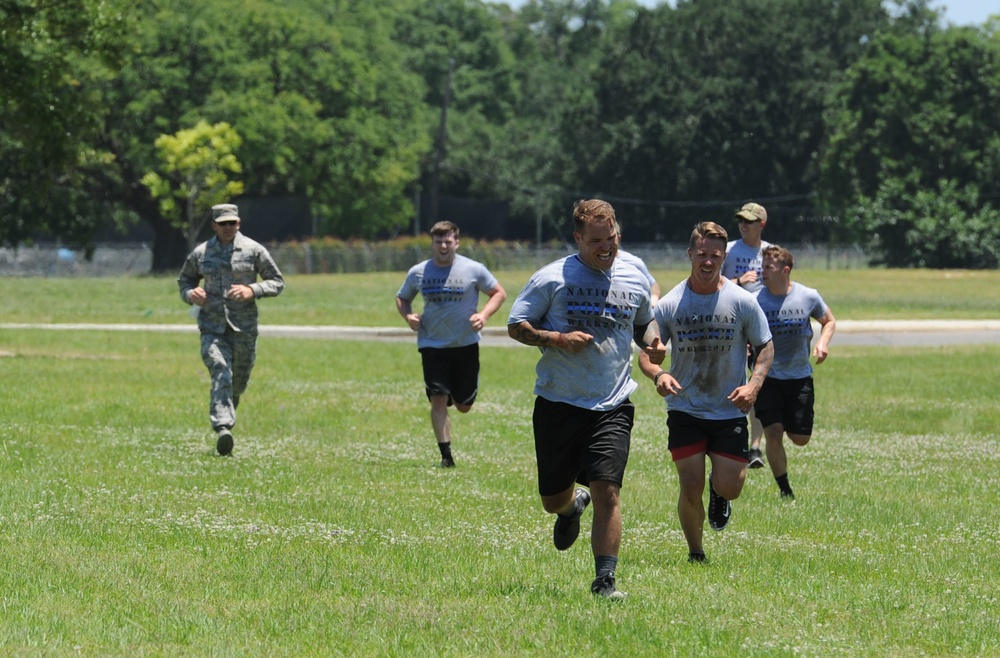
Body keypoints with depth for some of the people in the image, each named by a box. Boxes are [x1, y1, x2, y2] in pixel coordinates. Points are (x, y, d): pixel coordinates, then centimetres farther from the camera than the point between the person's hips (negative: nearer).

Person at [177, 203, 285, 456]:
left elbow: (277, 282, 5)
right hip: (212, 325, -1)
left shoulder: (253, 250, 1)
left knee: (240, 379, 12)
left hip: (244, 326, 1)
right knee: (220, 374, -18)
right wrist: (190, 294, -4)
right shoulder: (201, 253, 6)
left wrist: (253, 290, -14)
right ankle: (223, 428, -30)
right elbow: (184, 280, 21)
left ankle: (226, 412, 45)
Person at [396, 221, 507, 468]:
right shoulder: (418, 273, 1)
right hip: (432, 344, 0)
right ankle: (446, 455, -7)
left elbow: (499, 293, 3)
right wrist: (408, 316, -6)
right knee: (438, 399, -12)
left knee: (464, 405, 8)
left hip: (466, 345, 0)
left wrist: (483, 315, -14)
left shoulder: (473, 270, -5)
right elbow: (402, 298, 16)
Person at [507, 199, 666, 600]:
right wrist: (556, 339, -17)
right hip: (558, 403, -1)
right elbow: (516, 326, -1)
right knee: (553, 499, 10)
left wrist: (652, 342, 3)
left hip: (613, 406, 1)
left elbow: (644, 322, 26)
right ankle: (572, 507, 48)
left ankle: (605, 581, -8)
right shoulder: (551, 278, -4)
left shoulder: (635, 280, 7)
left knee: (607, 491, -14)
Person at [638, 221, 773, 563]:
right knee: (691, 489, -8)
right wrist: (658, 374, -21)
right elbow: (645, 353, 1)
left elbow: (765, 347, 5)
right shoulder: (669, 304, -4)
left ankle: (719, 492, 32)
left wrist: (753, 385, -12)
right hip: (684, 410, 0)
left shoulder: (742, 301, -4)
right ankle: (695, 554, 15)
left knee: (730, 488, -7)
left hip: (730, 411, 0)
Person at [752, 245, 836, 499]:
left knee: (800, 438, 3)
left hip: (800, 376, 2)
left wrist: (823, 342, -7)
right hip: (767, 377, -1)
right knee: (773, 434, -12)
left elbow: (829, 320, 12)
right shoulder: (755, 300, -10)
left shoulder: (808, 297, -6)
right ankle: (785, 491, 4)